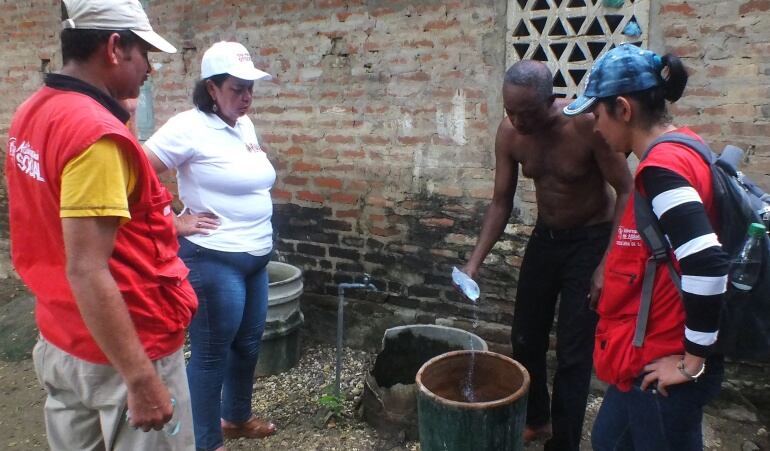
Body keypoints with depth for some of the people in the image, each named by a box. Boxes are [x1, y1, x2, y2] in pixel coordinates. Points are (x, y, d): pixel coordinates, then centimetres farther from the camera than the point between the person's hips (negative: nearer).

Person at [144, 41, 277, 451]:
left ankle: (236, 417, 42)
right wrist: (173, 222, -16)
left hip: (255, 258, 8)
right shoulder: (190, 127, -15)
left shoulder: (244, 124, 10)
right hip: (213, 261, -8)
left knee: (248, 345, 20)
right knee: (211, 354, 6)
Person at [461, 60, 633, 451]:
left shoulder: (586, 125, -27)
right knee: (525, 338, 14)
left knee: (573, 353, -1)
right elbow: (501, 202, -5)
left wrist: (607, 264, -23)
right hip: (545, 237, 5)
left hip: (591, 241, -5)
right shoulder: (509, 132, -13)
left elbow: (626, 191, -19)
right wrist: (475, 261, -13)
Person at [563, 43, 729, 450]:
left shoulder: (661, 168, -23)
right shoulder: (683, 148, 5)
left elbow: (707, 265, -32)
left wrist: (693, 360, -21)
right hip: (652, 353, 9)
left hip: (661, 364, -9)